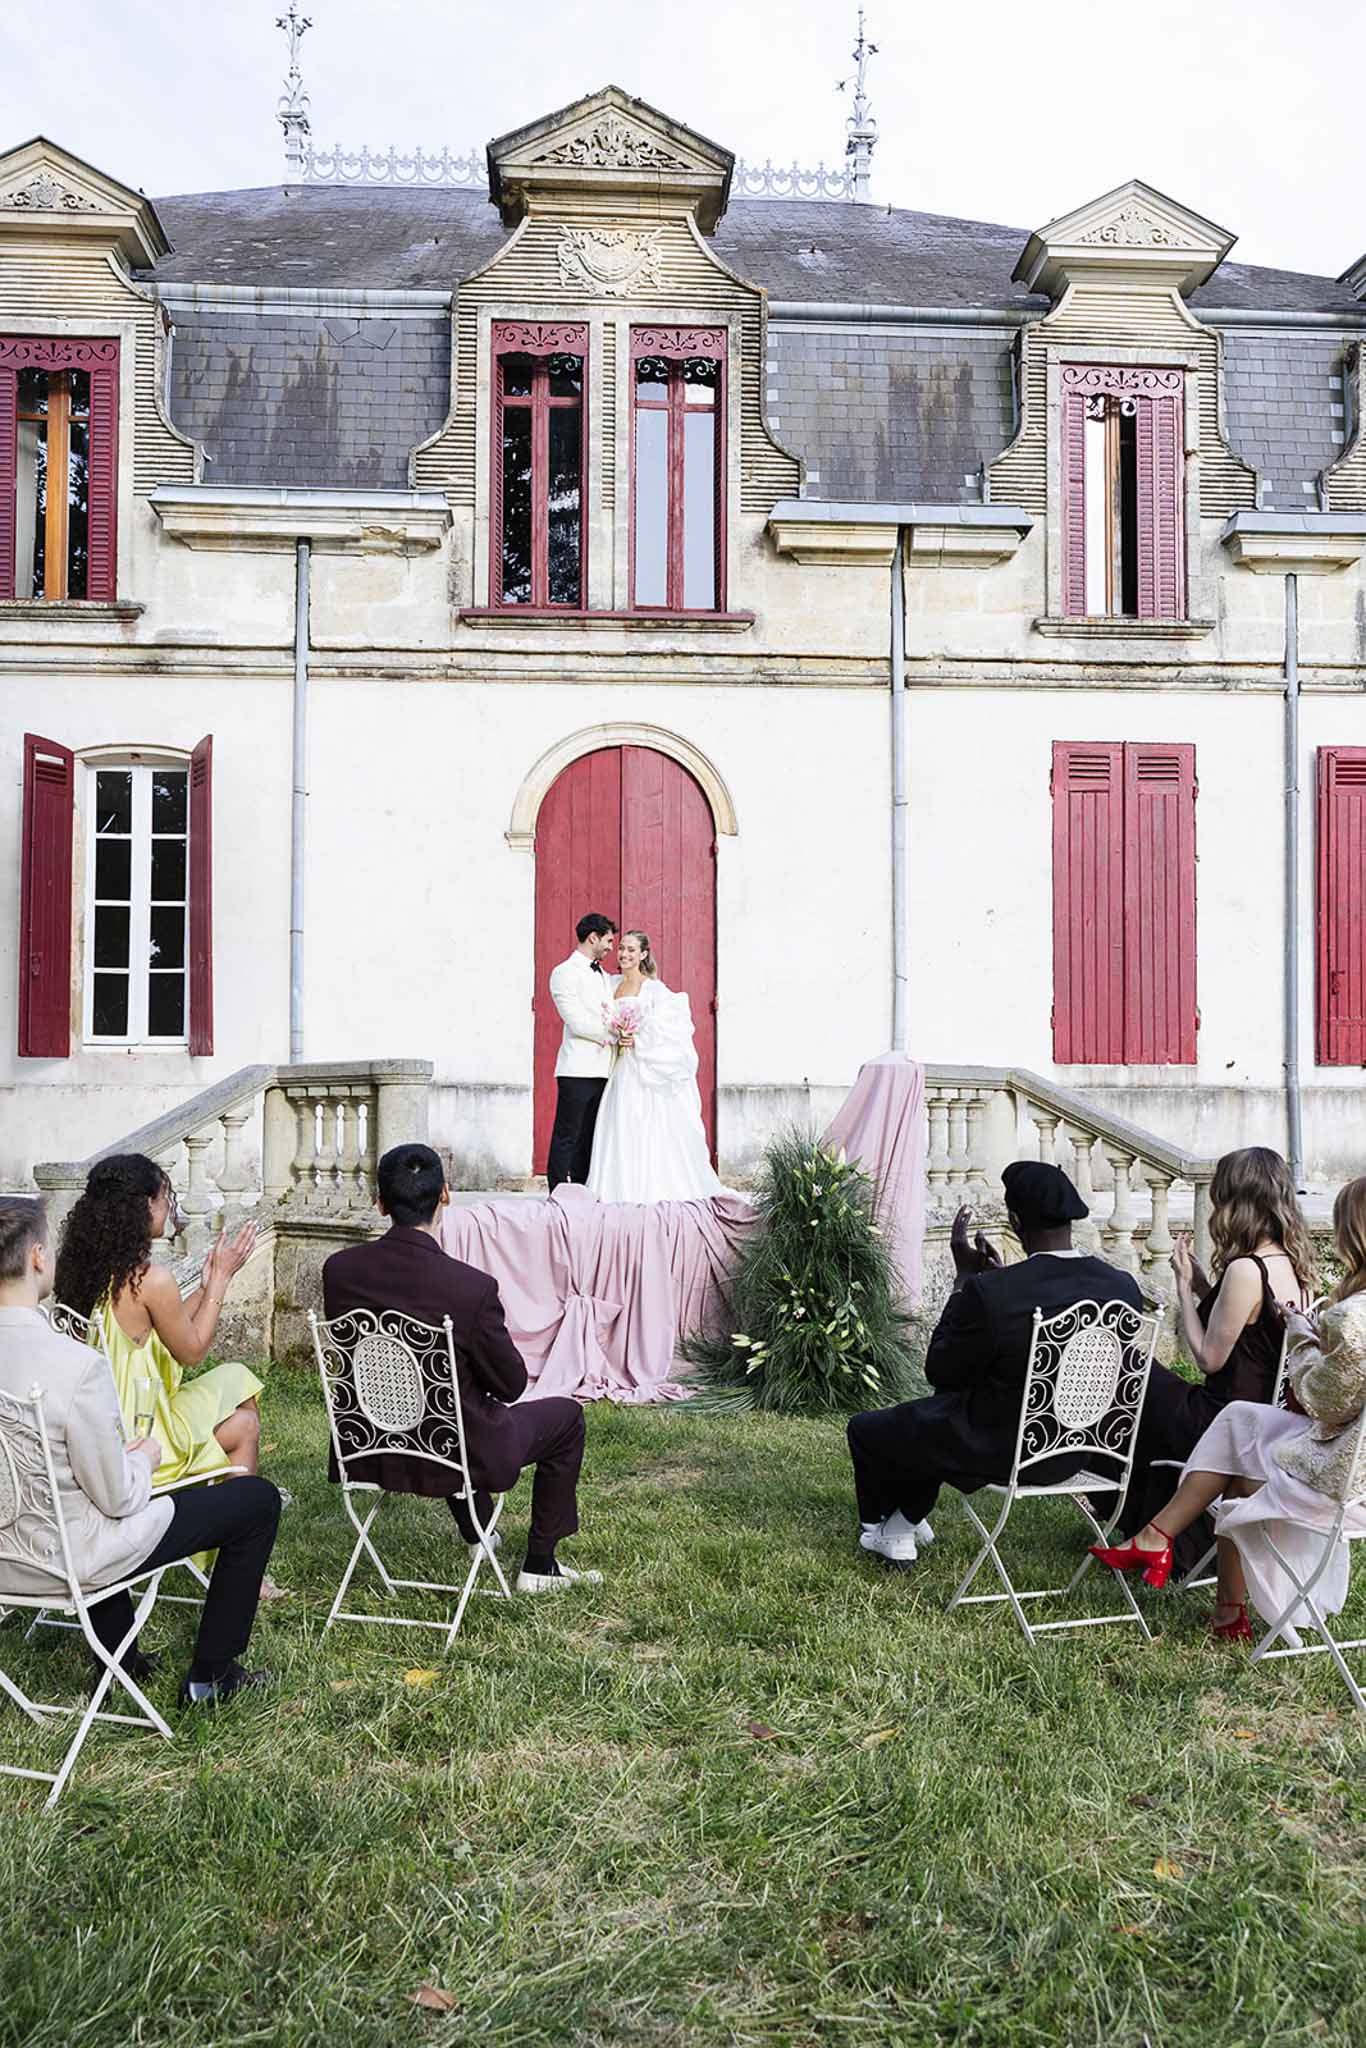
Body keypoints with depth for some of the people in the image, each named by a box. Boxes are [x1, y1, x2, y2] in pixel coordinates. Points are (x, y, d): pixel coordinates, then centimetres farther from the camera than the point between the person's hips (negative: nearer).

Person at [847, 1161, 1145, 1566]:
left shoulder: (986, 1292, -30)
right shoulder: (1123, 1287, -13)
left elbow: (939, 1371, -13)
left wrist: (964, 1276, -10)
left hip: (998, 1455, -6)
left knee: (865, 1429, 20)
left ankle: (877, 1526, 46)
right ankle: (904, 1525, 43)